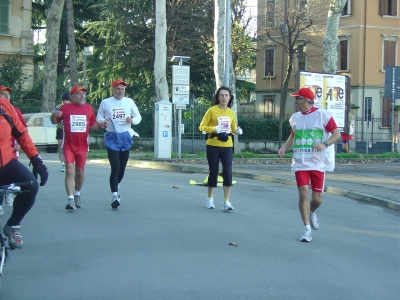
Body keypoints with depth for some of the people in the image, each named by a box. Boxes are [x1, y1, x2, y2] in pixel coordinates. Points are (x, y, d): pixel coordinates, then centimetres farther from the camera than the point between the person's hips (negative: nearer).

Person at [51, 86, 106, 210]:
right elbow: (54, 122, 7)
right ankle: (70, 199, -15)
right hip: (69, 145, -3)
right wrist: (54, 115, -14)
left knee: (80, 172, 13)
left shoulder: (89, 108, 7)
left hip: (82, 146, 3)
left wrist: (100, 125, -4)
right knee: (70, 171, -14)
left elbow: (92, 125, 16)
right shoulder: (65, 108, -1)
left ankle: (77, 195, 34)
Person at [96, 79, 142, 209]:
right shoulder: (105, 102, 1)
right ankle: (115, 195, -12)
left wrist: (133, 120, -11)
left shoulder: (129, 102, 6)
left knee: (122, 167, 13)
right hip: (112, 137, -3)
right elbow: (98, 118, 7)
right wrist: (104, 121, -15)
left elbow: (138, 116, 11)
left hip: (126, 136, 3)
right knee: (115, 167, -13)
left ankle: (116, 187, 38)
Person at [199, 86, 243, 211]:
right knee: (213, 172, 6)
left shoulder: (231, 113, 8)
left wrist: (238, 130, -3)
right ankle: (209, 198, 26)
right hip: (213, 146, -3)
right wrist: (214, 129, -20)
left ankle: (227, 202, -5)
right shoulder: (212, 110, -4)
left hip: (227, 146, 3)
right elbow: (202, 127, -3)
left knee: (228, 172, -8)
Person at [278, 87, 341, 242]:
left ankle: (311, 213, 37)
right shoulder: (295, 117, 10)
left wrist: (325, 144, -24)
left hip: (318, 163, -3)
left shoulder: (323, 115, -6)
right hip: (300, 163, 3)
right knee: (303, 193, -10)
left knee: (317, 199, 2)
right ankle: (307, 229, -1)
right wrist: (284, 147, 5)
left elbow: (337, 134, -7)